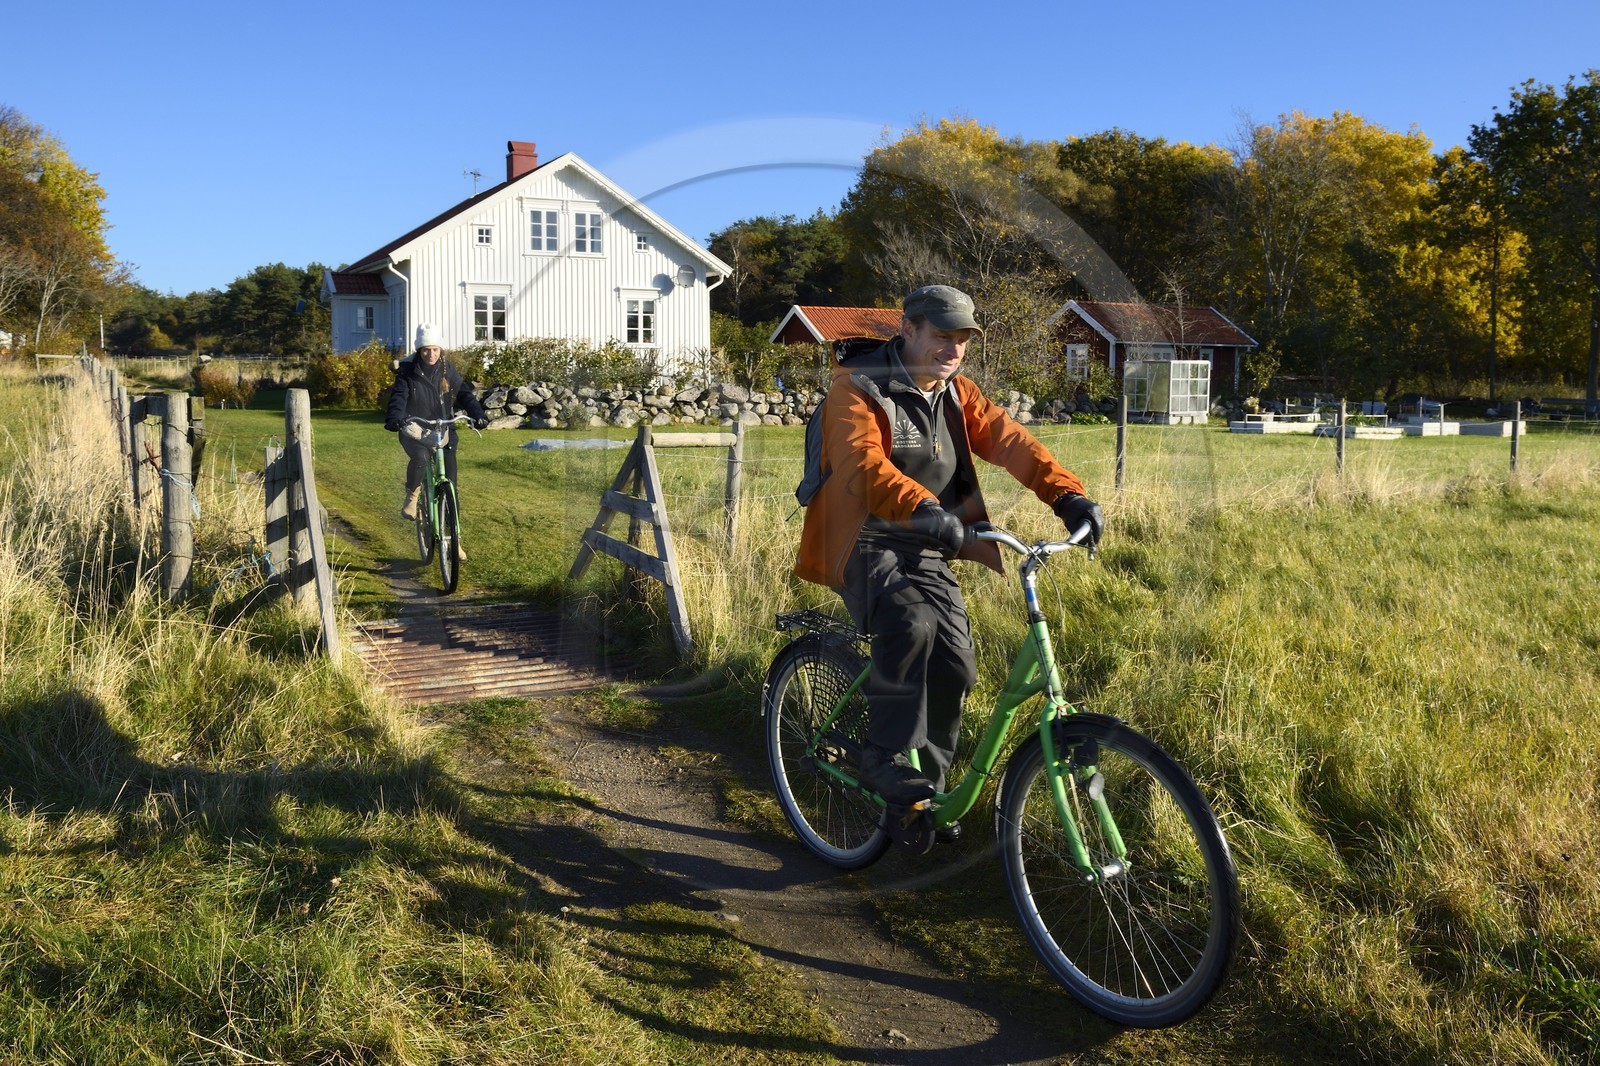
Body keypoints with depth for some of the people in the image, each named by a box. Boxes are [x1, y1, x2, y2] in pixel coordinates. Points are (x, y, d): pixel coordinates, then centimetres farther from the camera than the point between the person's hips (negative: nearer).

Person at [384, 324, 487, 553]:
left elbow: (464, 393, -2)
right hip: (415, 430, -3)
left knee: (450, 483, -1)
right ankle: (412, 495, -5)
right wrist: (394, 419, -33)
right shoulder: (407, 372, -3)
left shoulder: (448, 370, 4)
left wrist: (477, 414, -20)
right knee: (420, 457, -38)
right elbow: (398, 398, -13)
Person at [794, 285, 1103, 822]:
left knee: (955, 667, -3)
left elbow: (1011, 441, -5)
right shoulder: (859, 387, -11)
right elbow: (864, 464, -30)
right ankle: (886, 759, -19)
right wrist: (925, 509, -47)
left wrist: (1069, 495, -21)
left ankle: (929, 783, 18)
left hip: (927, 548, 6)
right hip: (866, 542, -6)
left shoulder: (957, 394, 9)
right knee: (911, 623, -33)